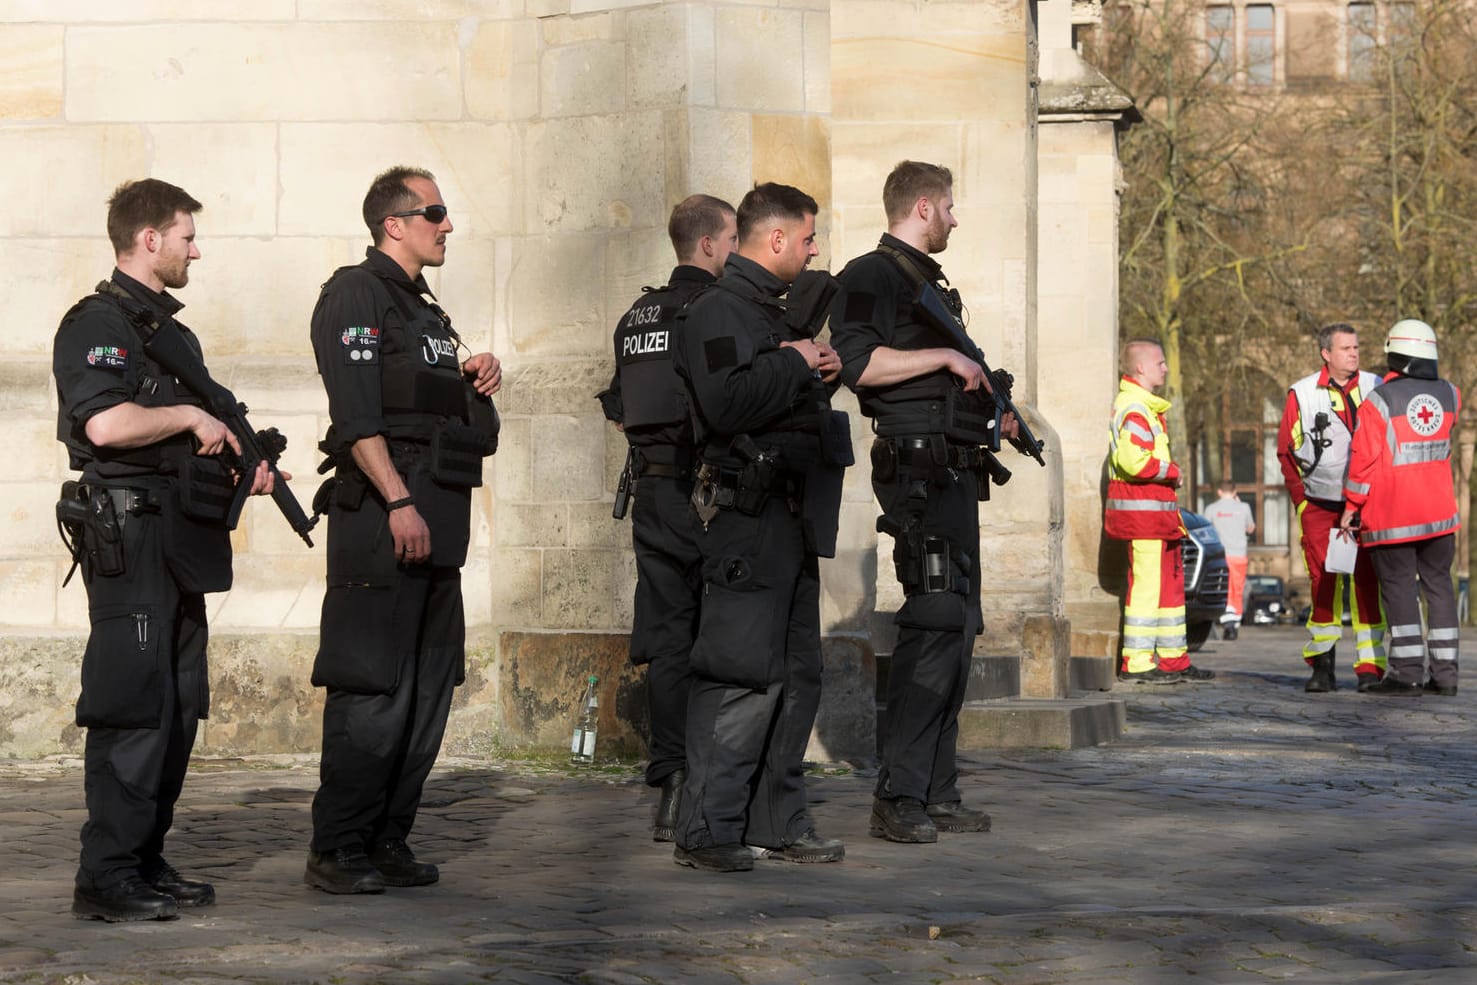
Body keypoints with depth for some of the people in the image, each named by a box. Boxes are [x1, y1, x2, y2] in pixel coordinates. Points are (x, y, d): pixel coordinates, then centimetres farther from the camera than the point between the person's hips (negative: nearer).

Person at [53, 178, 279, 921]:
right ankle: (107, 877, -10)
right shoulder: (99, 324, -9)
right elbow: (106, 422, -25)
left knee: (178, 711, 10)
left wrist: (244, 464, 11)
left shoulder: (171, 331, 21)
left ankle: (146, 862, 17)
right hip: (129, 538, -10)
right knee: (134, 708, -11)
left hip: (181, 545, 10)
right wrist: (190, 416, -12)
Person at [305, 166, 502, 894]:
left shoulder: (425, 309, 22)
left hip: (436, 519, 9)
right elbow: (356, 414, -16)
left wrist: (479, 381, 10)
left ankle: (388, 841, 16)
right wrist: (399, 502, -23)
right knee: (372, 690, -9)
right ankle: (337, 852, -5)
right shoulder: (355, 294, -6)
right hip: (381, 515, -9)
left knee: (428, 688, 9)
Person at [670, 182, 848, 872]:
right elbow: (726, 402, -27)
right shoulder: (719, 311, -11)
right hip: (747, 512, -10)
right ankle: (706, 830, -8)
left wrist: (819, 373, 13)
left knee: (797, 673, 12)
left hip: (791, 515, 11)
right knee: (743, 675, -11)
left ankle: (777, 822, 18)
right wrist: (794, 364, -15)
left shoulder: (771, 311, 21)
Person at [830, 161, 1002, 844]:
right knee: (935, 621, -15)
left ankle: (937, 792, 14)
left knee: (958, 625, 10)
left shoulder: (928, 282, 23)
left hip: (953, 471, 10)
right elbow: (857, 364, -22)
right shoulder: (870, 277, -6)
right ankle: (897, 799, -15)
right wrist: (946, 356, -16)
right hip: (916, 468, -10)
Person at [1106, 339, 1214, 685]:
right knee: (1146, 585, -10)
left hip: (1159, 512, 11)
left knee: (1171, 583, 14)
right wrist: (1172, 472, -11)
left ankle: (1173, 660, 19)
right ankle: (1136, 663, -8)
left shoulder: (1145, 406, 21)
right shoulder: (1135, 408, -14)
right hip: (1143, 511, -11)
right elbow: (1133, 461, -26)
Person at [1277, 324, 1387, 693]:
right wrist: (1301, 498, 2)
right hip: (1320, 507, -1)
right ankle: (1322, 666, 9)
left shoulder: (1375, 388, 5)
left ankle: (1370, 668, -3)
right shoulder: (1302, 394, 1)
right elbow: (1286, 451, 8)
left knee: (1367, 582, -4)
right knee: (1323, 584, -1)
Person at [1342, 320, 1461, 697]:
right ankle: (1445, 672, 7)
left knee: (1398, 585, -1)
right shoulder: (1449, 395, 5)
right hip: (1439, 510, 5)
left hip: (1392, 515, -5)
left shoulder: (1379, 402, -11)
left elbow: (1364, 459, -12)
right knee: (1438, 584, 9)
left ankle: (1407, 671, -5)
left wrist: (1351, 506, -2)